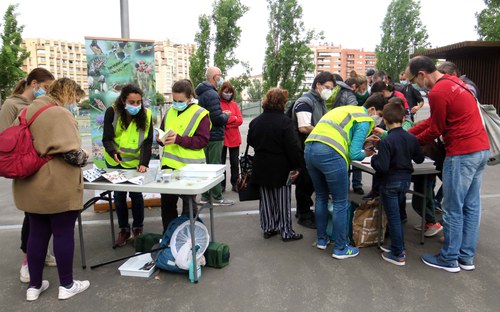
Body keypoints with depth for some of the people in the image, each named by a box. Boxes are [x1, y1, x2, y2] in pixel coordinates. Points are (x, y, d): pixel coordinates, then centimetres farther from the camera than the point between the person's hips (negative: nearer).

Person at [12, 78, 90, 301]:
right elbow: (70, 152, -24)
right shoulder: (59, 113, -17)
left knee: (37, 234, 16)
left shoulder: (27, 112, 11)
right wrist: (83, 158, -4)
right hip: (58, 187, -8)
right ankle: (66, 286, 19)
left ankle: (34, 286, 27)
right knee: (64, 234, 5)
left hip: (31, 186, 8)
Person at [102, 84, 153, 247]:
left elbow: (147, 142, -12)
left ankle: (138, 229, 18)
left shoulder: (146, 115, -12)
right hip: (115, 161, 1)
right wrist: (114, 152, -37)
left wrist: (144, 163, -23)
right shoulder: (112, 112, -14)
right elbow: (107, 139, -16)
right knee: (119, 195, 5)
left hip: (136, 161, 0)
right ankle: (124, 229, 22)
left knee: (136, 194, -2)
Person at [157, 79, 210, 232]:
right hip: (169, 164, 6)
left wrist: (179, 139, -26)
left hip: (189, 167, -6)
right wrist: (160, 139, -5)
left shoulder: (200, 114, -9)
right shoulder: (169, 111, 9)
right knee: (167, 202, 14)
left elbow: (203, 140, -16)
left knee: (188, 204, 8)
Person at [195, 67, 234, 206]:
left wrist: (222, 114, 12)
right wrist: (226, 115, -5)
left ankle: (205, 196, 24)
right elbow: (217, 118, -24)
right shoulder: (212, 94, -18)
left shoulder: (201, 93, 14)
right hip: (214, 137, -10)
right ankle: (217, 197, 6)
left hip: (205, 136, 10)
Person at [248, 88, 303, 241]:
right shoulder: (284, 122, -16)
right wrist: (296, 166, -12)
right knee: (283, 201, 4)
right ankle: (286, 231, 12)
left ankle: (268, 228, 22)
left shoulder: (255, 121, 4)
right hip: (280, 168, -5)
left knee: (266, 199, 14)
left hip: (261, 167, 5)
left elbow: (250, 142, 16)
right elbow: (293, 147, -19)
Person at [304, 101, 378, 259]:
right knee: (340, 203, 7)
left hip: (309, 149, 8)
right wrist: (366, 153, 16)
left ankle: (321, 239, 35)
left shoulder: (345, 109, 28)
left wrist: (363, 140, 27)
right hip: (330, 154, -8)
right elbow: (354, 153, -5)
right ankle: (340, 248, 18)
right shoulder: (364, 120, 3)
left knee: (321, 197, 23)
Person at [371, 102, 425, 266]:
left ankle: (398, 254, 10)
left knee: (393, 217, 2)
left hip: (390, 183, -7)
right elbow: (420, 159, 11)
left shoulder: (386, 141, -21)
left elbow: (382, 167, -25)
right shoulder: (412, 138, -1)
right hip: (406, 180, 7)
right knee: (398, 214, 21)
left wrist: (374, 158, -8)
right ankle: (399, 246, 32)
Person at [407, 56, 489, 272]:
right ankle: (466, 257, 25)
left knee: (453, 209, 2)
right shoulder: (453, 81, 14)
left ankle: (449, 260, 14)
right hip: (481, 149, 10)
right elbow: (433, 120, 16)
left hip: (462, 153, -10)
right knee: (471, 206, 14)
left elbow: (436, 129, -8)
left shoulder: (438, 92, -16)